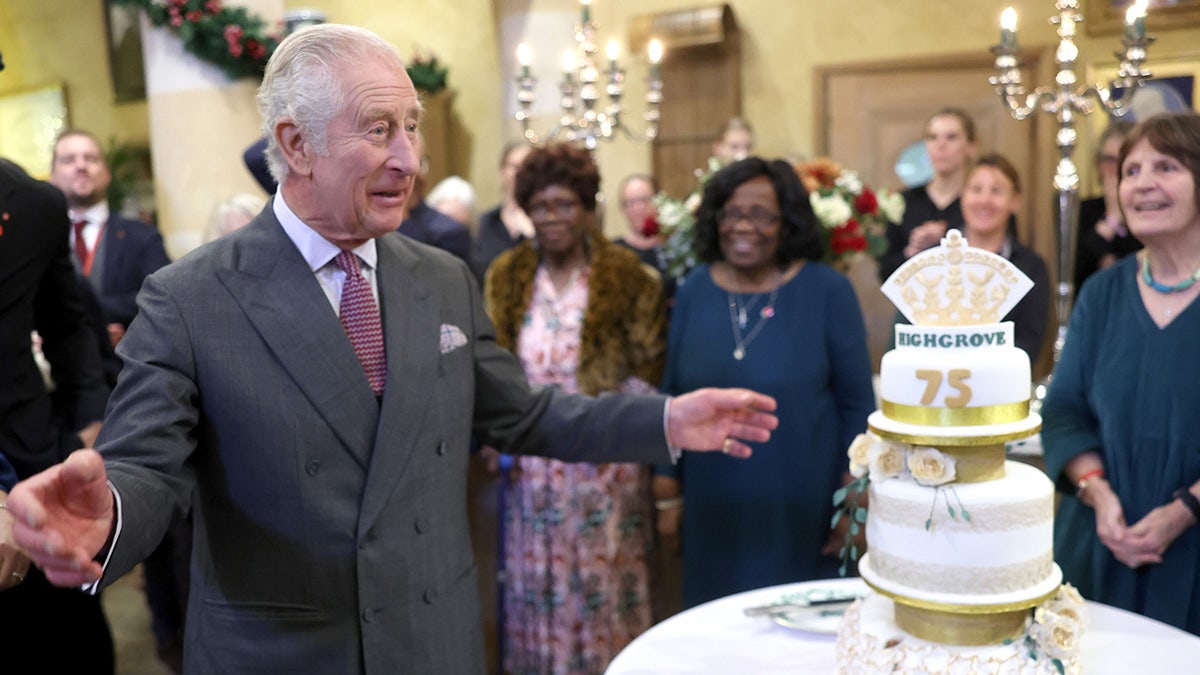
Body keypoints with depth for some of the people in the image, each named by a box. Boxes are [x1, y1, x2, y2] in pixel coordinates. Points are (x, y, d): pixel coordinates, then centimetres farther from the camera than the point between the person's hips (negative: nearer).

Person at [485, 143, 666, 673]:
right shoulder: (506, 276, 6)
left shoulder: (628, 277, -3)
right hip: (532, 462, 3)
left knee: (604, 579, 6)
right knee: (537, 577, 10)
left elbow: (648, 369, 0)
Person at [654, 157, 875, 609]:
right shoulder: (694, 292, 3)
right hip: (714, 512, 3)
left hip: (803, 512, -2)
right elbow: (674, 397, 9)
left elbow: (856, 404, -2)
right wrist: (668, 491, 8)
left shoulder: (827, 290, -6)